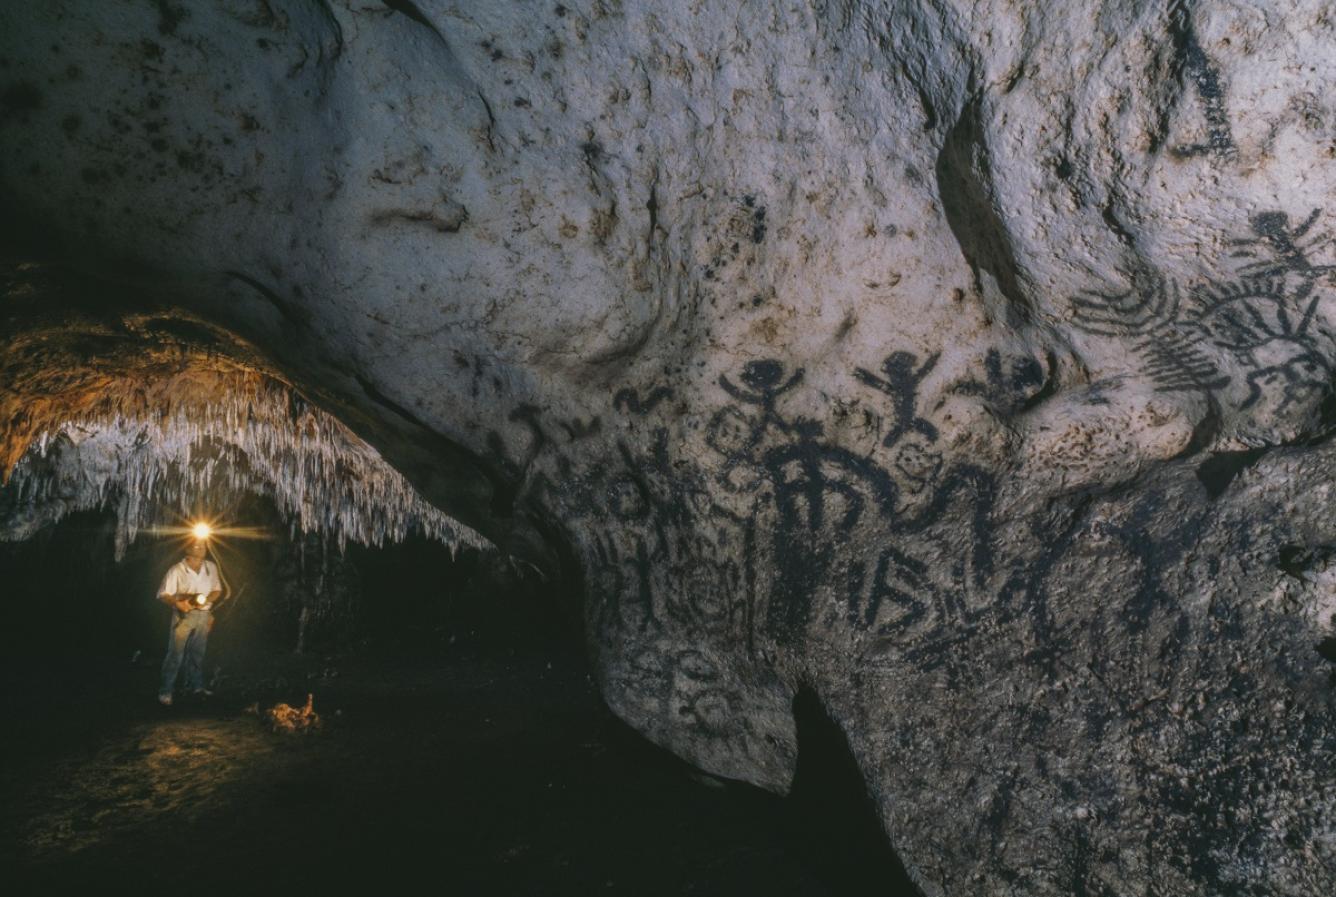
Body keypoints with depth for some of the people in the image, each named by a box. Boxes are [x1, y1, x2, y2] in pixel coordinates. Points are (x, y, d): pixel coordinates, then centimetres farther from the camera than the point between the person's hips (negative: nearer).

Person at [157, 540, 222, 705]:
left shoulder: (211, 567, 3)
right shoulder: (177, 570, -10)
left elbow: (217, 589, 12)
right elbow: (163, 594, -8)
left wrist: (207, 600, -8)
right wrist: (177, 603, -25)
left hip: (203, 615, 4)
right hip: (183, 616, -4)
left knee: (198, 653, 14)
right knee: (175, 654, -3)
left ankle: (197, 685, 27)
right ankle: (166, 691, 5)